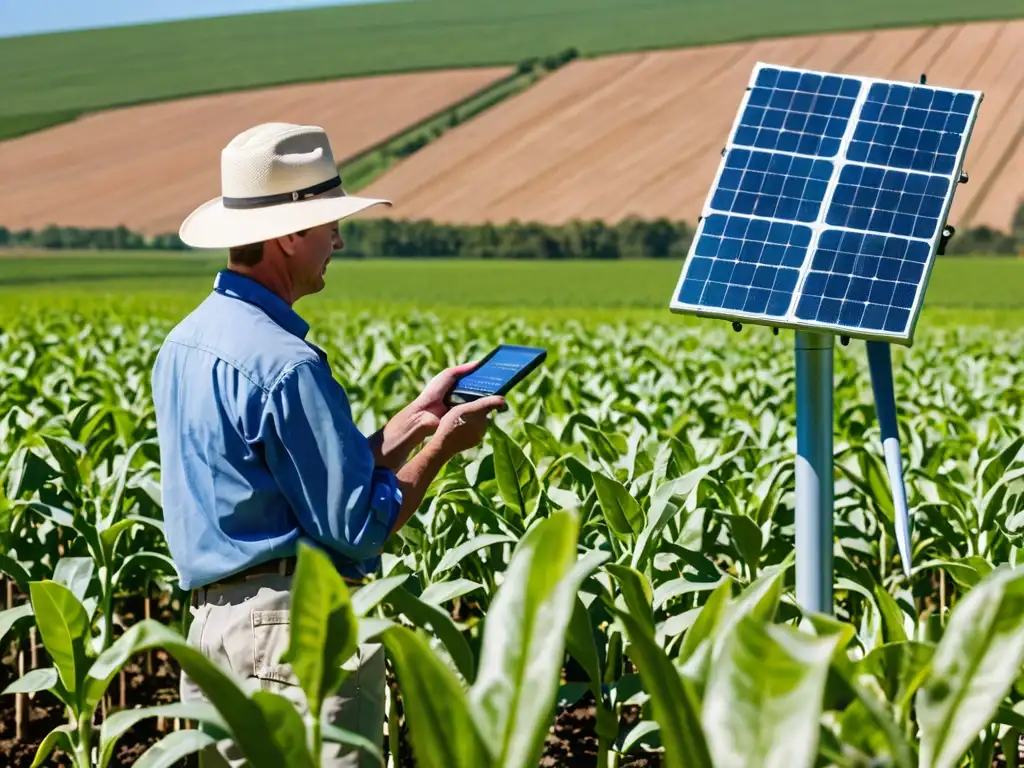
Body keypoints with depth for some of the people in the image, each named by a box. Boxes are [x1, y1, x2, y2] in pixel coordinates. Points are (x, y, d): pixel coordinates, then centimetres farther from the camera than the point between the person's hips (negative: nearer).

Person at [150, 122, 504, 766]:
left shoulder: (185, 343, 12)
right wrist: (444, 446, -2)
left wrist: (418, 418, 17)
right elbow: (359, 527, -15)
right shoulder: (285, 363, -18)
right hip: (298, 629, -10)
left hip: (213, 620, 10)